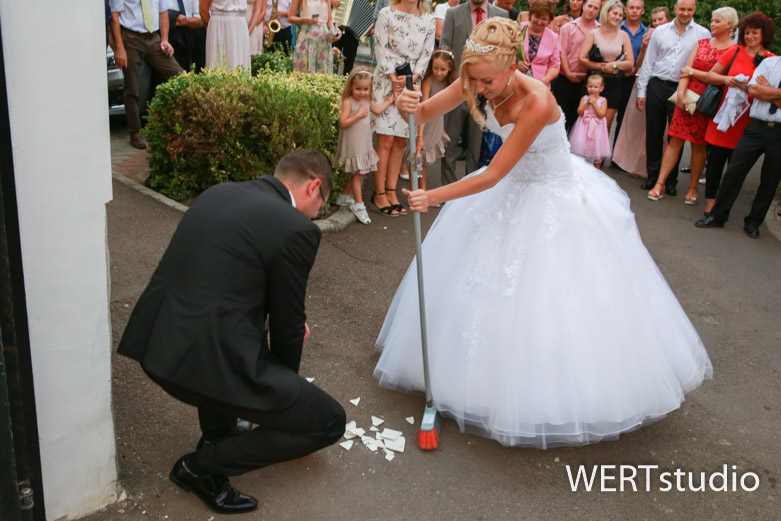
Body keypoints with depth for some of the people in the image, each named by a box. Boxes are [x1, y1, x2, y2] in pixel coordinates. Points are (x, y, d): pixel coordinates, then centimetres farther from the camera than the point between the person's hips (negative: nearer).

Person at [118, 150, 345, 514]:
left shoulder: (218, 193, 14)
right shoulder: (297, 229, -8)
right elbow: (287, 323, 2)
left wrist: (291, 325, 30)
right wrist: (288, 378, 23)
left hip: (153, 344, 9)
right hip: (204, 361, -8)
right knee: (329, 421, 5)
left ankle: (217, 435, 38)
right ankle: (203, 466, 8)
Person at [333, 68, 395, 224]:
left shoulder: (368, 101, 8)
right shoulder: (348, 102, -15)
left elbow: (377, 110, 26)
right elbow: (343, 123, -21)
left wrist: (390, 99, 28)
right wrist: (359, 115, -23)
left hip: (365, 144, 8)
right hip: (353, 145, -8)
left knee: (360, 173, 13)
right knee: (358, 173, -4)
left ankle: (344, 197, 29)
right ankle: (358, 205, 6)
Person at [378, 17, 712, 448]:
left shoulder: (536, 103, -35)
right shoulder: (481, 78, -16)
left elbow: (493, 177, -32)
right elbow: (426, 113, -14)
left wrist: (433, 197, -33)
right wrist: (411, 106, -37)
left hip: (555, 199, -7)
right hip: (514, 188, 8)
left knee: (561, 298, -3)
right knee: (483, 279, 14)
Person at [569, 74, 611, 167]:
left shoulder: (603, 100, -2)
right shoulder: (584, 98, 3)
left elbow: (601, 114, -13)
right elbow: (580, 112, -5)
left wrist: (594, 104, -17)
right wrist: (587, 104, -16)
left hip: (597, 129, -1)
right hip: (584, 127, 2)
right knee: (581, 146, 0)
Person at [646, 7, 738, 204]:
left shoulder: (735, 50, -3)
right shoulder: (701, 43, 12)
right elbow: (686, 70, 3)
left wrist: (693, 72, -5)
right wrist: (681, 92, -11)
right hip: (688, 98, 3)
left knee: (699, 145, 4)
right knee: (675, 140, -1)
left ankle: (693, 188, 16)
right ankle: (659, 184, 1)